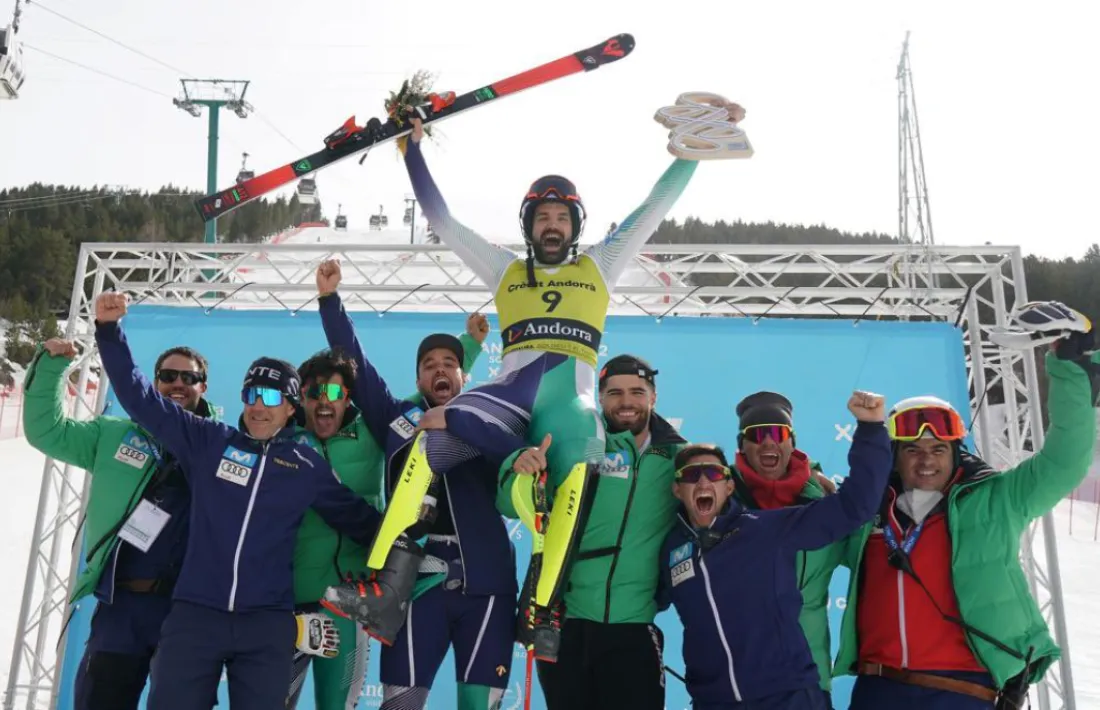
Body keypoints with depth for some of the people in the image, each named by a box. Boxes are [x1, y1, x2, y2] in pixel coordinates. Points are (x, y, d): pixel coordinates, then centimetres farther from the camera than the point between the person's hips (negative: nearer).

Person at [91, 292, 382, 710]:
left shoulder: (307, 466, 7)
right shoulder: (208, 442, 5)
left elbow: (358, 518, 17)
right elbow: (141, 398, 5)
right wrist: (109, 330, -3)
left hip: (268, 622, 0)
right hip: (194, 613, 0)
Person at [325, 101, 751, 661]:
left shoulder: (599, 266, 24)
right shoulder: (505, 269, 27)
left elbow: (655, 206, 23)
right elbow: (441, 220, 27)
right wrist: (413, 149, 26)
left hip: (572, 399, -1)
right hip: (509, 393, 1)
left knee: (575, 480, -34)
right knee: (430, 434, -28)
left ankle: (541, 613, -34)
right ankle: (383, 584, -29)